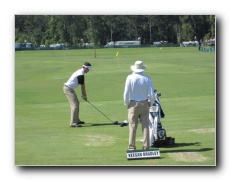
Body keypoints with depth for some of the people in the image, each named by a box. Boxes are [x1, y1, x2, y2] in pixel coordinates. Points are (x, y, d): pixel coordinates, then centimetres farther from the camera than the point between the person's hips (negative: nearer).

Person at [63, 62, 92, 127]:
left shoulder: (80, 71, 12)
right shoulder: (81, 75, -20)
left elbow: (82, 85, 14)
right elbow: (83, 86, -11)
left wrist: (83, 95, 13)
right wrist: (84, 96, 0)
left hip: (67, 87, 11)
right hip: (68, 89, -11)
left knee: (76, 103, 20)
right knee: (75, 105, -15)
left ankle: (76, 120, 28)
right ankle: (73, 123, -19)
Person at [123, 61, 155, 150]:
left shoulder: (130, 78, -8)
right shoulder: (147, 79, -4)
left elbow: (126, 93, -8)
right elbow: (152, 94, -5)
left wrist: (127, 104, 7)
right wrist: (150, 103, 12)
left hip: (133, 104, -1)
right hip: (144, 104, 1)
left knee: (133, 127, 3)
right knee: (145, 126, 5)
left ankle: (131, 147, 3)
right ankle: (146, 147, 4)